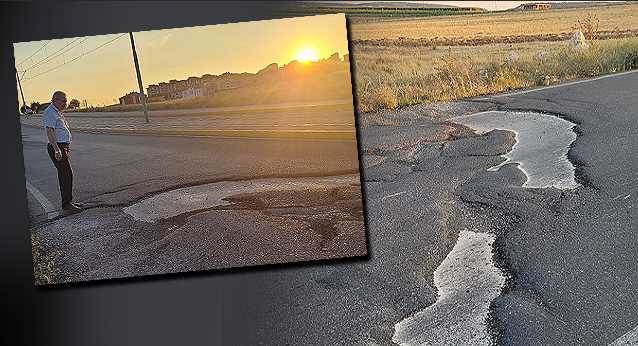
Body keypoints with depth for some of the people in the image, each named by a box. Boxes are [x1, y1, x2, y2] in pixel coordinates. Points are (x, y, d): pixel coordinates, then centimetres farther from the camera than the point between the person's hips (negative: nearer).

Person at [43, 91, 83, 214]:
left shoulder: (58, 112, 18)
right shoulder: (50, 113, -15)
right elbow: (50, 132, -23)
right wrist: (57, 150, -29)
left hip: (63, 147, 10)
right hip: (57, 147, -10)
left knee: (64, 175, 14)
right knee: (67, 174, -12)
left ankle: (68, 202, 21)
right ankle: (66, 205, -11)